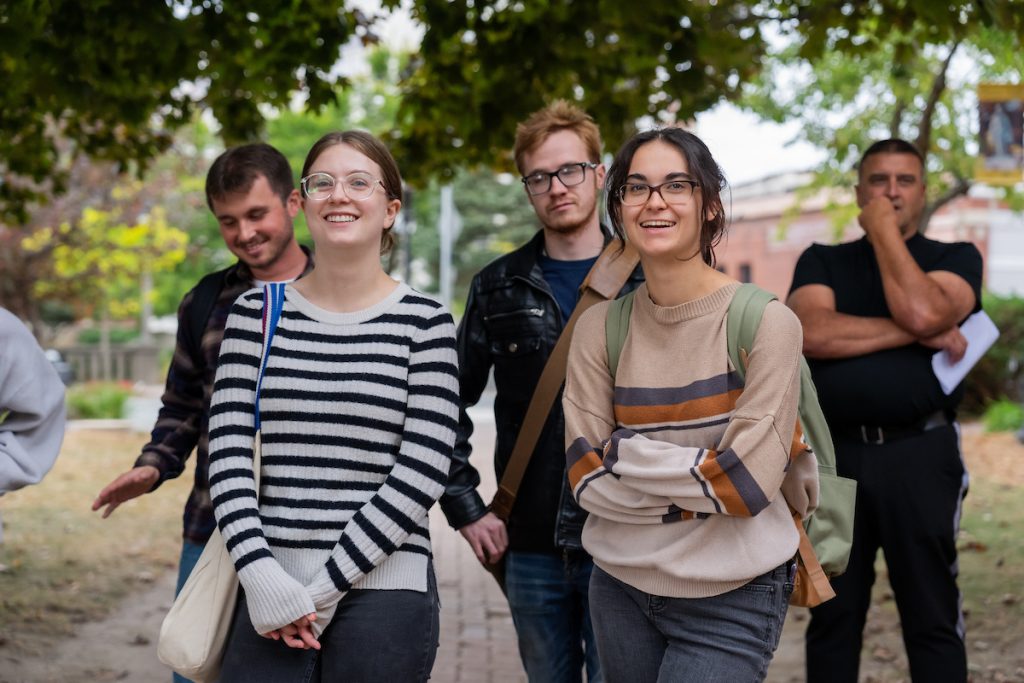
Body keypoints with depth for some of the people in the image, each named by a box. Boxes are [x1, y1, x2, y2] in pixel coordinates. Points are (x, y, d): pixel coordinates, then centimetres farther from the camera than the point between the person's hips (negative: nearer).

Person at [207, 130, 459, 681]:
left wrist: (327, 586, -11)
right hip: (269, 592, 2)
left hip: (384, 589, -1)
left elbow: (422, 473, -7)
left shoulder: (425, 323, 1)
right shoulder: (257, 313, 7)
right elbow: (228, 452, 0)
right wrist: (261, 574, -13)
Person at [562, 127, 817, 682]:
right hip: (620, 588, 4)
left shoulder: (766, 322, -13)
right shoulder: (599, 328, 0)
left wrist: (627, 453, -11)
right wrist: (698, 489, -14)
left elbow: (746, 484, -18)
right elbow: (586, 479, -5)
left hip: (730, 601, -4)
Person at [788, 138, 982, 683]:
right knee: (832, 619, 8)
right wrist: (919, 334, -11)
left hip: (919, 454, -1)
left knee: (933, 621, 1)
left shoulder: (955, 259, 10)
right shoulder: (821, 262, 13)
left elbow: (923, 310, -14)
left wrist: (884, 231, -3)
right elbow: (812, 333, -8)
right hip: (835, 454, 2)